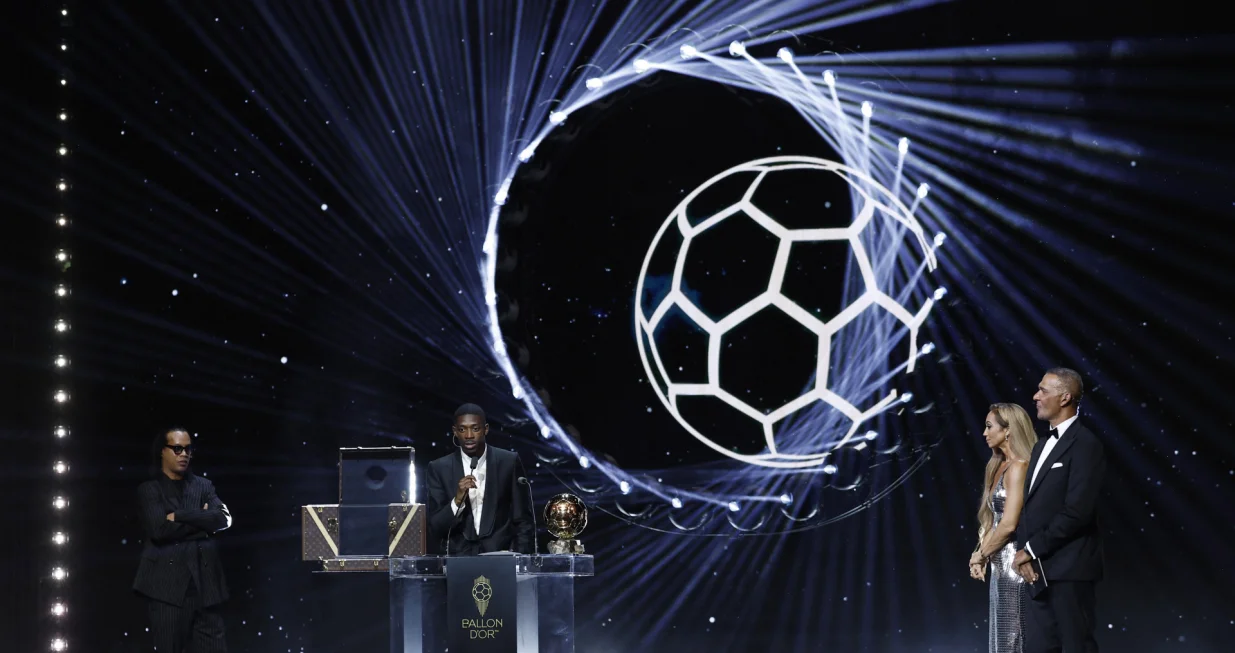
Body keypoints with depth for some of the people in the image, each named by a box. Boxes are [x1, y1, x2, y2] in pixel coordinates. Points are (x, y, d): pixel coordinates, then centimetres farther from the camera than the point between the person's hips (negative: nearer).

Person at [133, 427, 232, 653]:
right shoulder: (149, 490, 6)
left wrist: (179, 516, -7)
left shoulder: (204, 486, 16)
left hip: (204, 583, 3)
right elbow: (159, 529, -11)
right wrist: (201, 520, -3)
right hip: (167, 584, -3)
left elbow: (223, 519, -3)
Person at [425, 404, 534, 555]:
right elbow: (435, 527, -1)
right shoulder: (440, 468, 2)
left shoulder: (508, 462, 2)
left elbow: (523, 520, 8)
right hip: (458, 556, 0)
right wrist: (457, 500, -16)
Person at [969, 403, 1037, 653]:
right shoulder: (1000, 466, 14)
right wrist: (980, 554, 2)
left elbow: (1009, 524, -20)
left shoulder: (1018, 467, -14)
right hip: (1001, 565, 9)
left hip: (1014, 564, -9)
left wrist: (982, 555, -6)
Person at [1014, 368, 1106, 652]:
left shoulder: (1085, 444, -11)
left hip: (1070, 569, -9)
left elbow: (1077, 511, -19)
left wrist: (1032, 549, -12)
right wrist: (1025, 551, -2)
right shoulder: (1042, 446, 19)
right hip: (1041, 571, 9)